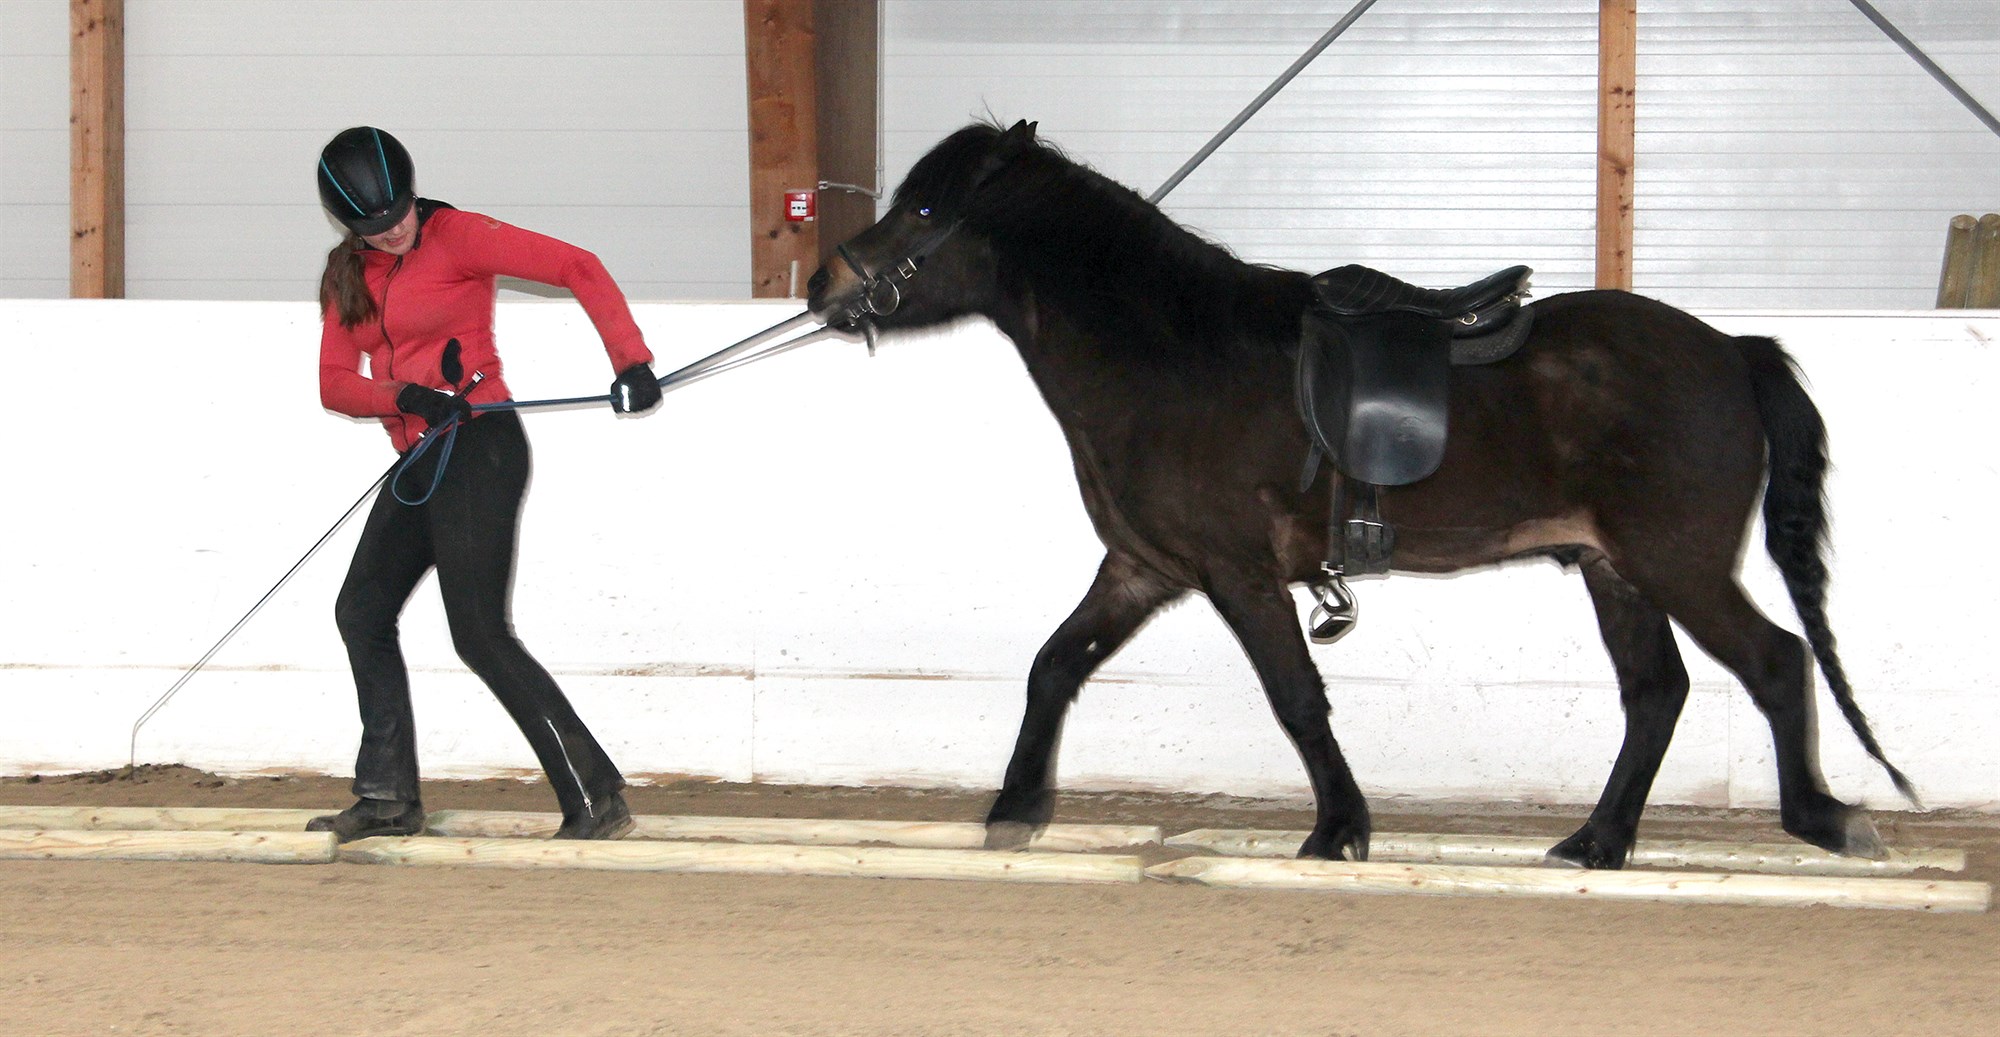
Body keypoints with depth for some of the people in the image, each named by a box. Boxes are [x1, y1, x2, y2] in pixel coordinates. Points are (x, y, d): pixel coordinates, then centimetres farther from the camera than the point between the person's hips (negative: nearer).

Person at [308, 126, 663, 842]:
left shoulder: (455, 237, -9)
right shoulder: (348, 274, 12)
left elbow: (576, 268, -13)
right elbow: (334, 383, 7)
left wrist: (630, 360, -22)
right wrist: (401, 397, -14)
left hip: (478, 451, -9)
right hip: (420, 461, 9)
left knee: (479, 633, -15)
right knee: (362, 609, 12)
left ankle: (595, 800, -16)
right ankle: (388, 798, 19)